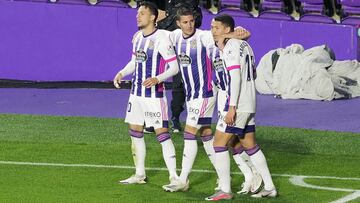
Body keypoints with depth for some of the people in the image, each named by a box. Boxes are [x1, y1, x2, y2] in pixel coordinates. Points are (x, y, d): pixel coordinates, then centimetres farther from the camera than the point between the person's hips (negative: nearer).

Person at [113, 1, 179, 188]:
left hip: (154, 95, -8)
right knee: (135, 132, 11)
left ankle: (174, 176, -6)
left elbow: (174, 67, -15)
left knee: (162, 133, -9)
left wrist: (157, 79, -29)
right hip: (136, 92, 8)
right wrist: (122, 73, 4)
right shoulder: (137, 36, 8)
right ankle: (140, 175, 22)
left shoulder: (161, 38, -16)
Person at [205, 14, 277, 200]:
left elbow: (235, 76, -21)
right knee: (249, 144, 15)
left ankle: (225, 190, -6)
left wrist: (232, 107, -24)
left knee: (219, 143, -5)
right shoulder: (244, 45, 15)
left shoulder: (230, 47, -13)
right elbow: (253, 74, 23)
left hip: (237, 105, -9)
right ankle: (269, 187, 16)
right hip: (250, 104, 9)